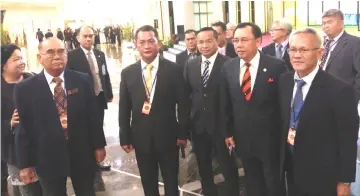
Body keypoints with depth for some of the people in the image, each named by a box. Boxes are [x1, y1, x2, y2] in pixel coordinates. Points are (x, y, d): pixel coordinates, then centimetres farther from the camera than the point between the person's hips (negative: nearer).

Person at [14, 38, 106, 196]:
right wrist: (25, 164, -4)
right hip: (48, 158, -1)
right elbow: (23, 127, -5)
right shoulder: (25, 88, -7)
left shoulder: (82, 80, -2)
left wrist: (98, 145, 4)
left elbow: (93, 115, 3)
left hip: (82, 154, 2)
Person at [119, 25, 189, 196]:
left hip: (168, 136, -2)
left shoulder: (174, 69, -6)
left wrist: (182, 134, -5)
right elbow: (124, 108, 3)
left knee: (171, 182, 15)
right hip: (141, 138, 2)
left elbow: (183, 104, -4)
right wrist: (125, 138, 2)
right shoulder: (127, 73, 0)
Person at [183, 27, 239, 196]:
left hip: (220, 125, -5)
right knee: (204, 168, 20)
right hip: (198, 125, 5)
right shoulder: (190, 65, 5)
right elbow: (186, 93, 7)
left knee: (228, 168, 8)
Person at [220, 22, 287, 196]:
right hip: (243, 138, 4)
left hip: (270, 138, -3)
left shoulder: (276, 66, -12)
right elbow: (225, 104, 6)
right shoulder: (228, 68, 0)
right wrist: (227, 132, 6)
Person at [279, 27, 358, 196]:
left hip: (322, 176, -5)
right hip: (291, 167, 5)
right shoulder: (284, 81, -2)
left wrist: (344, 181, -10)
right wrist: (282, 157, 9)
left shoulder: (339, 89, -21)